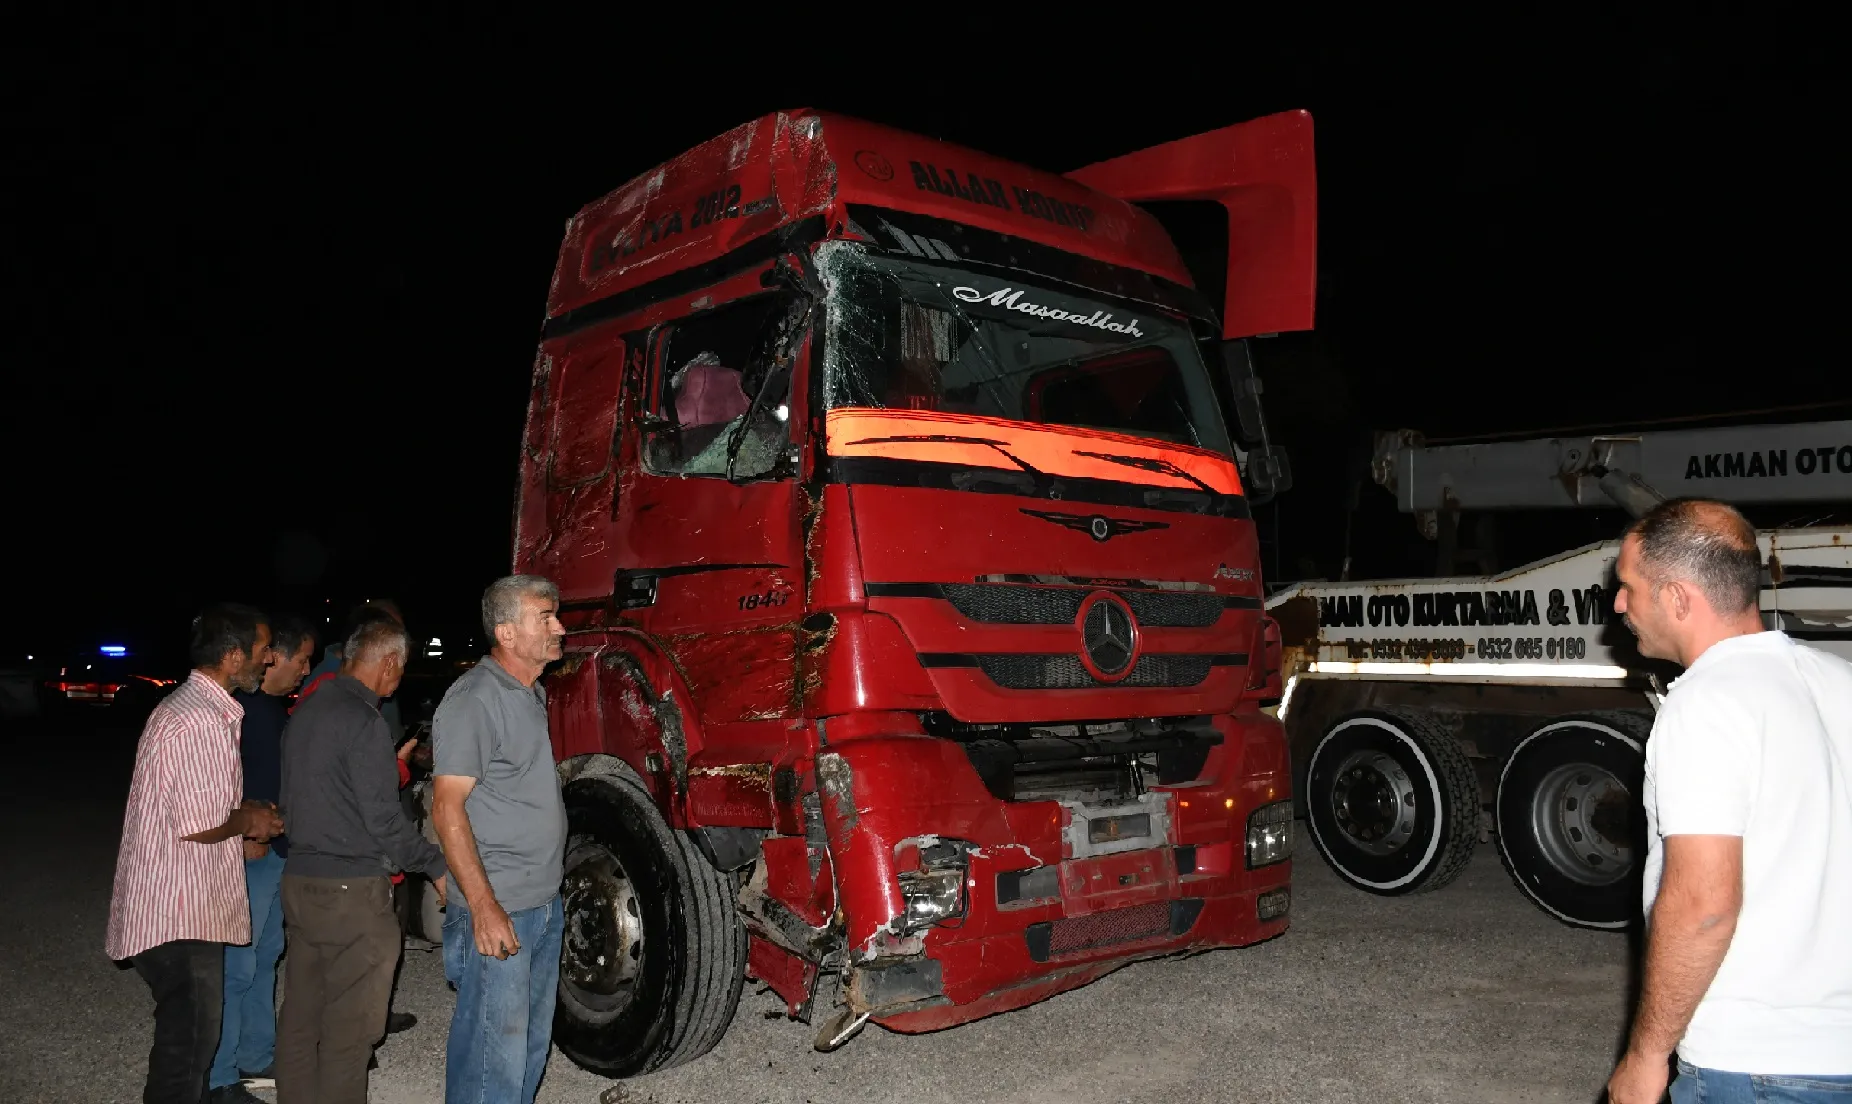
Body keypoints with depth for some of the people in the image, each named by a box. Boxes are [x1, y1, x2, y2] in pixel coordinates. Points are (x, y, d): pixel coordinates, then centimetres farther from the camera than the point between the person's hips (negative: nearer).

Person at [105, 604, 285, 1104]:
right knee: (189, 1039, 1)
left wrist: (245, 812, 10)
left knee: (190, 1031, 21)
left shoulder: (193, 706, 12)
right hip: (180, 912, -10)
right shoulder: (200, 724, -23)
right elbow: (197, 826, -25)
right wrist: (247, 823, -7)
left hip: (189, 902, 10)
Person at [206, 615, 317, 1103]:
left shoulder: (276, 706, 11)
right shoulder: (238, 706, -18)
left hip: (278, 851, 10)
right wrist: (246, 838, -19)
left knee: (265, 956, 18)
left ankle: (256, 1059, 31)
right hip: (248, 857, -10)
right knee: (237, 967, -2)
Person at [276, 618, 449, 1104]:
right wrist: (437, 867, -7)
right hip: (351, 891, -9)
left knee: (302, 1018, 16)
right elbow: (383, 818, -18)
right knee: (351, 1028, 2)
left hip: (299, 880, 9)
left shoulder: (305, 711, 9)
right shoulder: (363, 721, -18)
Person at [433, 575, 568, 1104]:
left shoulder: (533, 695, 13)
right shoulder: (473, 700, -15)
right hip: (498, 911, -9)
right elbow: (448, 807, -18)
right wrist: (484, 909, -23)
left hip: (544, 904, 9)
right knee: (495, 1054, -3)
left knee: (532, 1045, 17)